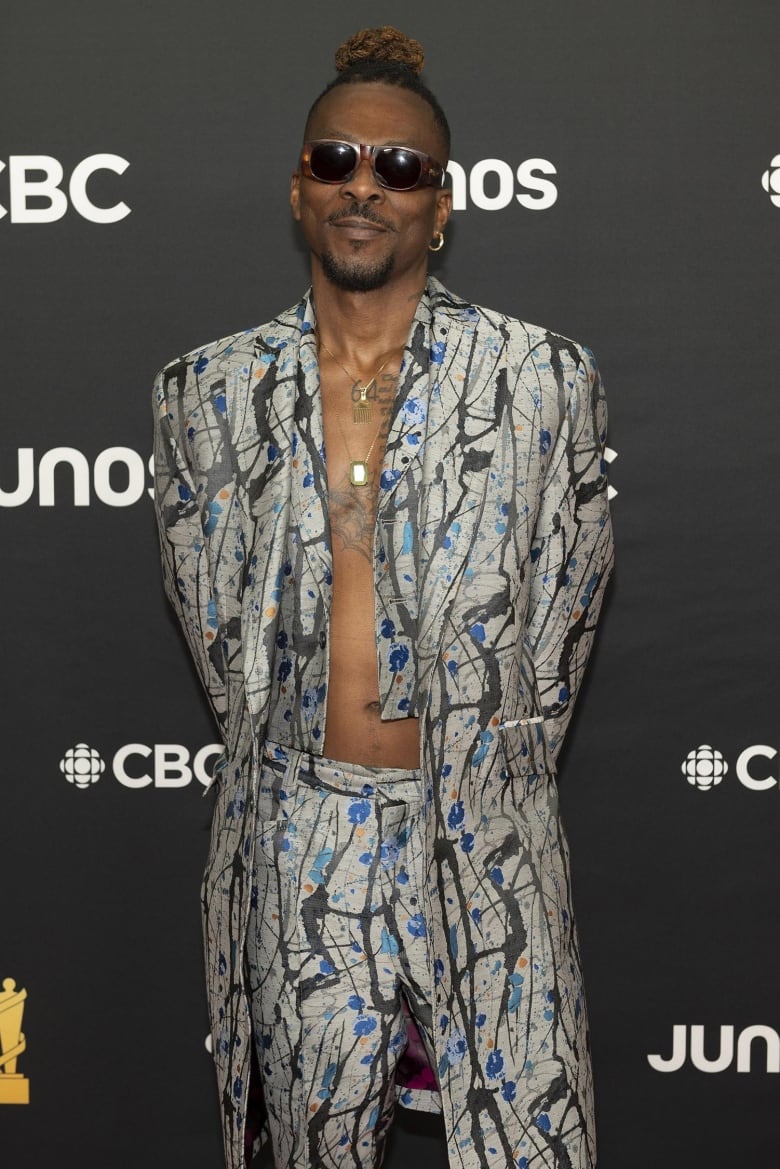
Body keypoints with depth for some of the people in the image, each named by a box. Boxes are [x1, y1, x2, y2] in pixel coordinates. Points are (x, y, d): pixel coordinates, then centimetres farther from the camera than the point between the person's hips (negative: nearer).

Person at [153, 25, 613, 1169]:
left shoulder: (546, 379, -5)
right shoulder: (210, 390, 1)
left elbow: (559, 631, 1)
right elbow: (215, 630, 9)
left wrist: (480, 791, 4)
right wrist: (322, 758, 9)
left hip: (483, 840, -1)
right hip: (296, 833, 2)